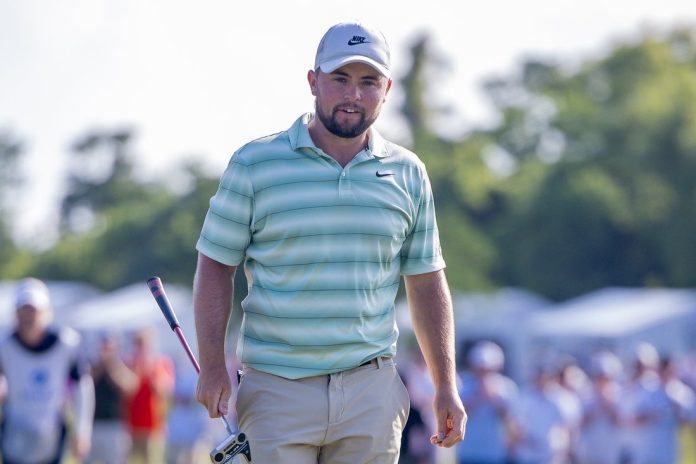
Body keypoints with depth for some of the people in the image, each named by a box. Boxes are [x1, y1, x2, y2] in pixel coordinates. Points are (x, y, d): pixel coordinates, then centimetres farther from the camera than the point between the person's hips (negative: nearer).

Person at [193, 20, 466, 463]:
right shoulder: (254, 164, 0)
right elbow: (216, 266, 3)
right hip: (278, 389, -2)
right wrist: (213, 365, -7)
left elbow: (427, 282, 13)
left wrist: (446, 385, 9)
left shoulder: (408, 173, 9)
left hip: (371, 392, 2)